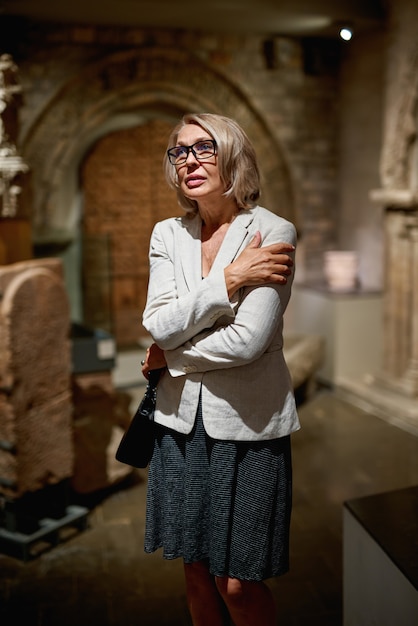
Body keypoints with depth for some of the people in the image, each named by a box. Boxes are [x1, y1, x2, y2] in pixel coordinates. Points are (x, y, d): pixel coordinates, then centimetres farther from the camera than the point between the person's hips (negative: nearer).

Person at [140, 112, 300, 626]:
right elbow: (158, 326, -8)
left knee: (237, 583, 7)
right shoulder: (168, 234, 4)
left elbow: (248, 341, -21)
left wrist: (168, 358, -7)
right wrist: (229, 280, -18)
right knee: (195, 567, 18)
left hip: (247, 422, -4)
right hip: (181, 417, 5)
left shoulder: (274, 233, -12)